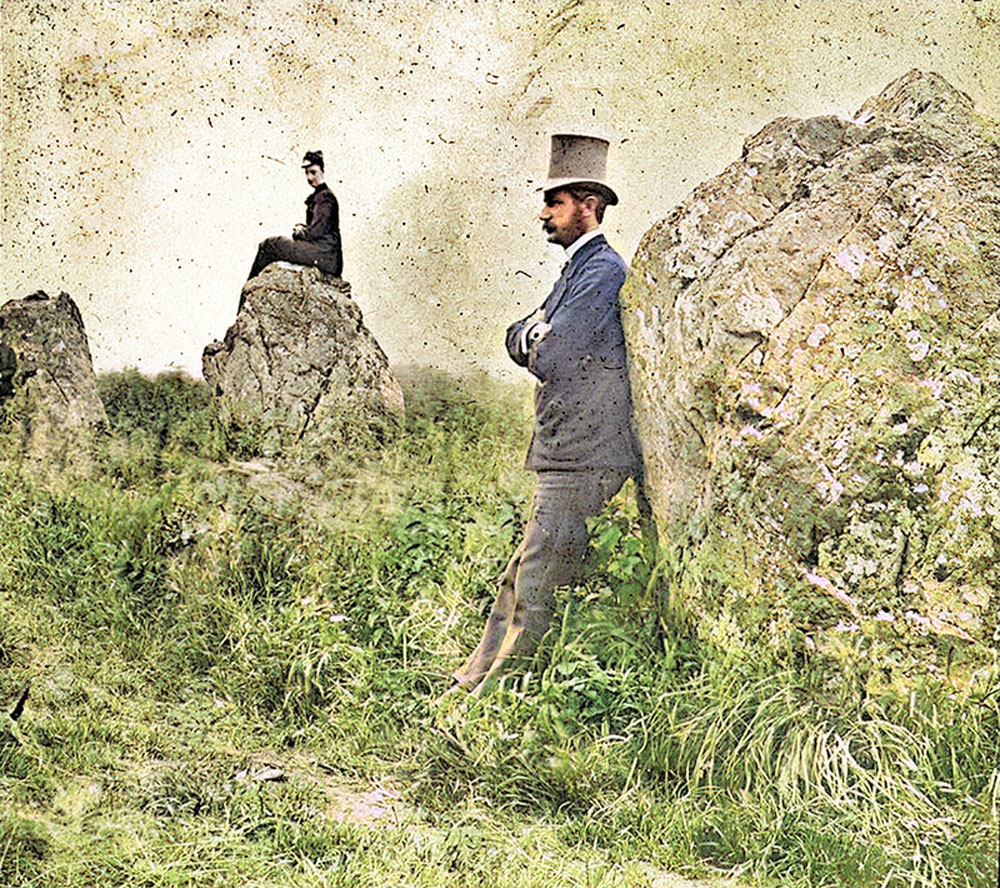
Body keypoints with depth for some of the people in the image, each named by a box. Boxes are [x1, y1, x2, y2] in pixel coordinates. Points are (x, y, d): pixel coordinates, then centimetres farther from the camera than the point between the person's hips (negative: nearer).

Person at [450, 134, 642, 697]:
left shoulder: (603, 269, -13)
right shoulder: (579, 267, 20)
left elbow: (546, 359, -19)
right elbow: (518, 340, 17)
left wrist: (538, 346, 2)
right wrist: (535, 334, -4)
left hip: (583, 457, -10)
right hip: (569, 453, 10)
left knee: (535, 589, -7)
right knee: (522, 579, 14)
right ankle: (474, 684, 21)